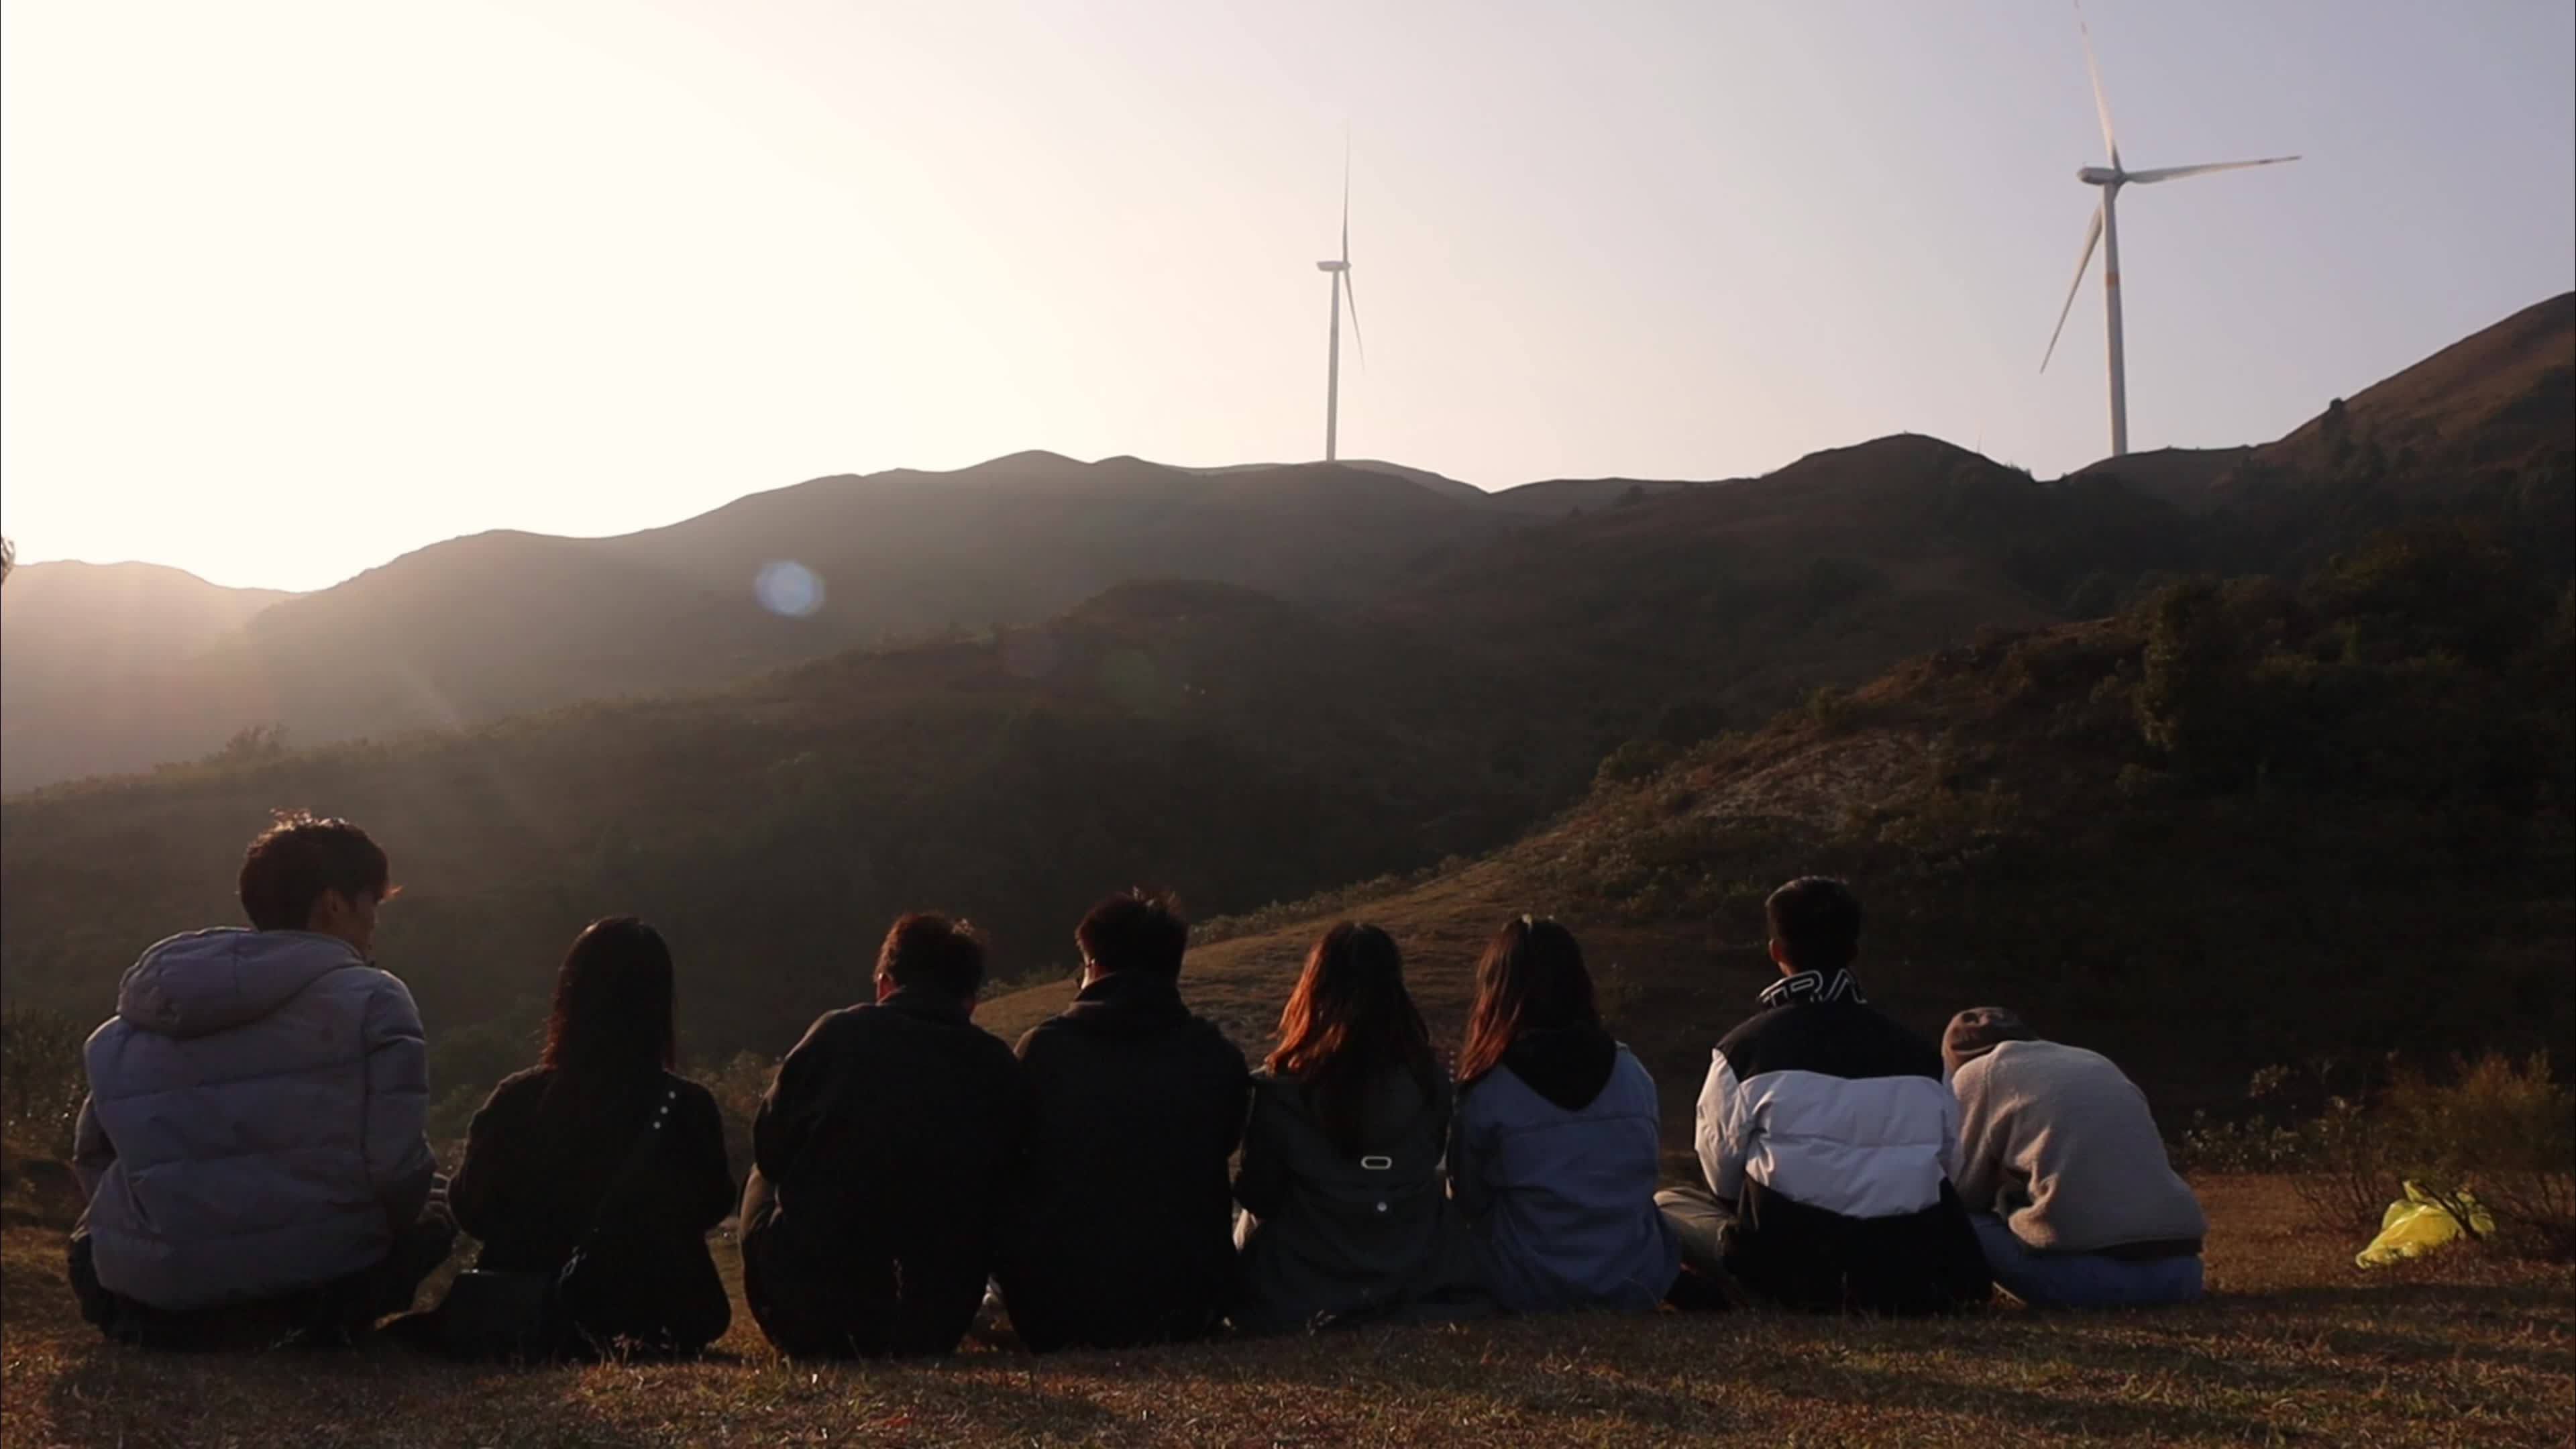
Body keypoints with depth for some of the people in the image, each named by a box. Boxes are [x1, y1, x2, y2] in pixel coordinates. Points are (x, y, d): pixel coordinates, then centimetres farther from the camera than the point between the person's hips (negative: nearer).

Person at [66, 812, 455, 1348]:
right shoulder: (370, 1000, -5)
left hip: (147, 1292, 5)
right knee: (429, 1223, 25)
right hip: (312, 1283, -4)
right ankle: (318, 1319, 0)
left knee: (94, 1247, 38)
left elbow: (93, 1159, 17)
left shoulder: (132, 1018, 12)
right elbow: (398, 1170, -10)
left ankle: (159, 1319, 10)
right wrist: (358, 1238, 11)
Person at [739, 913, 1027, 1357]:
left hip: (810, 1289, -2)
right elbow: (1000, 1196, 7)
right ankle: (895, 1341, 20)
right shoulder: (1000, 1069, 2)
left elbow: (769, 1150, 5)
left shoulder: (840, 1032, -3)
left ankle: (815, 1343, 26)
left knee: (766, 1182, 26)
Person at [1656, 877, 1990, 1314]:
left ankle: (1792, 1295, 3)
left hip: (1791, 1266, -3)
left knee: (1667, 1205, 19)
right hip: (1913, 1273, 4)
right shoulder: (1918, 1053, 4)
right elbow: (1948, 1167, 11)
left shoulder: (1744, 1048, -5)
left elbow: (1723, 1179, 3)